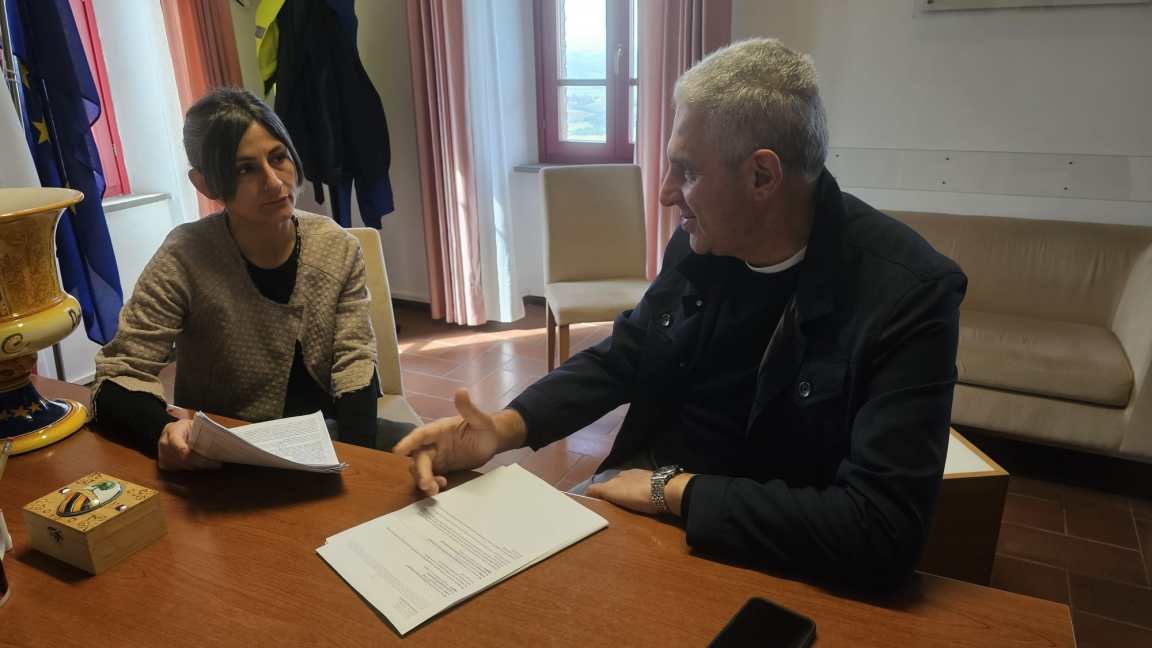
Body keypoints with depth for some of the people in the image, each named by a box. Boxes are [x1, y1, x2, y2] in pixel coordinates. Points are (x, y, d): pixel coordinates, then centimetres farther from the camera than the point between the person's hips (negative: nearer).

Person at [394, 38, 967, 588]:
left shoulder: (909, 294, -23)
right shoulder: (700, 244, -5)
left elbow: (884, 531, -28)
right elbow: (621, 358, 6)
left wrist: (673, 489, -23)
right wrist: (503, 428, -11)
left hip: (756, 561, -5)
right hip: (634, 505, 6)